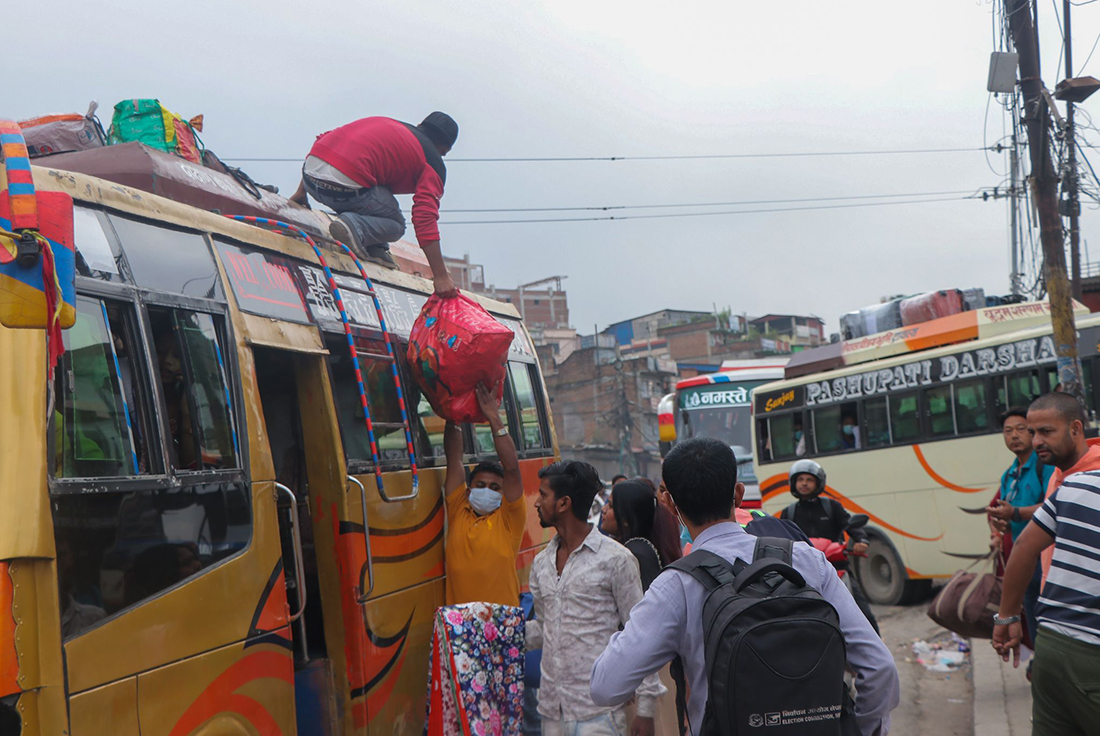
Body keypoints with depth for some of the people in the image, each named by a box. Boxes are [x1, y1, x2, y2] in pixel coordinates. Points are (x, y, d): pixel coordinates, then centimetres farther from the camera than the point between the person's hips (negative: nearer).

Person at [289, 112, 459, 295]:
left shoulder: (384, 122, 29)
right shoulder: (433, 163, 10)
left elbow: (324, 140, 28)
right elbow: (426, 220, -2)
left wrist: (301, 191, 34)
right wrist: (441, 276, -1)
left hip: (310, 172, 7)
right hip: (346, 185, -7)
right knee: (396, 224, 15)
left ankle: (374, 249, 13)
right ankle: (355, 226, -12)